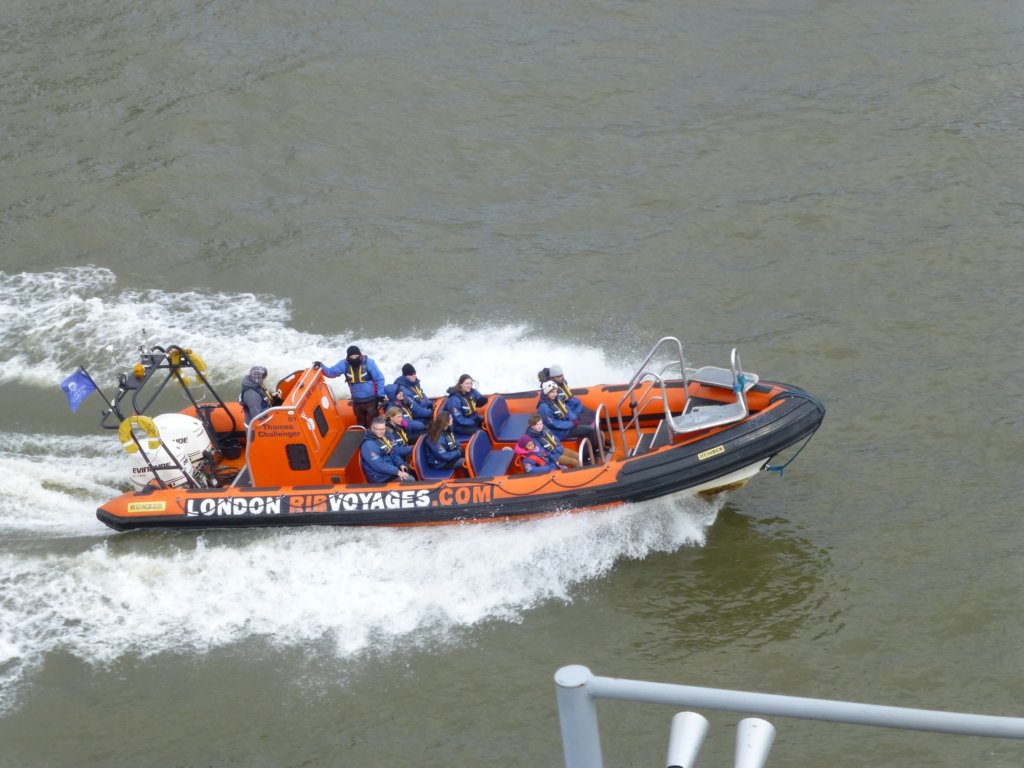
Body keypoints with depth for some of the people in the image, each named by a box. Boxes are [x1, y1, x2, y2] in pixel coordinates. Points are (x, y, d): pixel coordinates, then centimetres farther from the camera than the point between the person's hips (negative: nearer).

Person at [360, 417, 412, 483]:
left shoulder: (384, 437, 8)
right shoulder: (369, 445, -22)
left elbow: (393, 453, 17)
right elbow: (378, 465, -28)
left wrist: (400, 464, -1)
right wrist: (397, 472, -31)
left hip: (390, 470, 10)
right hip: (381, 478, -10)